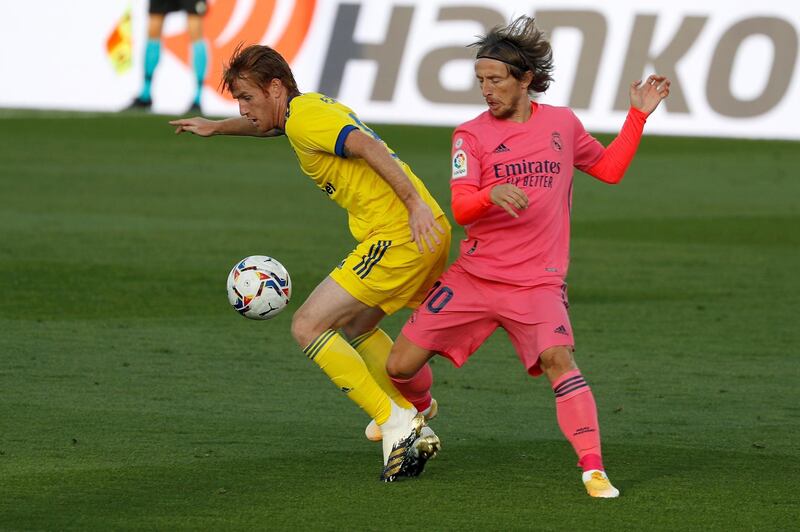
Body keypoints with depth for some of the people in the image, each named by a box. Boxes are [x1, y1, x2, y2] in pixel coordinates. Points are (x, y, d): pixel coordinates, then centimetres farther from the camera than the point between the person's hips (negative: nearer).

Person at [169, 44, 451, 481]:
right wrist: (216, 128, 58)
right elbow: (274, 126, 46)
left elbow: (368, 146, -23)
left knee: (307, 326, -8)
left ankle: (395, 424, -12)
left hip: (397, 235, -10)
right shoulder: (313, 107, 22)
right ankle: (416, 431, 19)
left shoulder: (305, 116, -8)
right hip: (430, 236, 10)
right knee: (354, 327, 26)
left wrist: (415, 204, -31)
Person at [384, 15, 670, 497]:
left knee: (558, 359, -28)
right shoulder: (472, 134, 0)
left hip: (538, 281, -1)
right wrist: (492, 195, -33)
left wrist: (638, 116, 14)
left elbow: (609, 168, 23)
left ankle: (594, 469, -27)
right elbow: (460, 207, -12)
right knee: (401, 365, 1)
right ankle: (419, 411, 38)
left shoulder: (562, 124, 8)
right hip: (475, 275, 1)